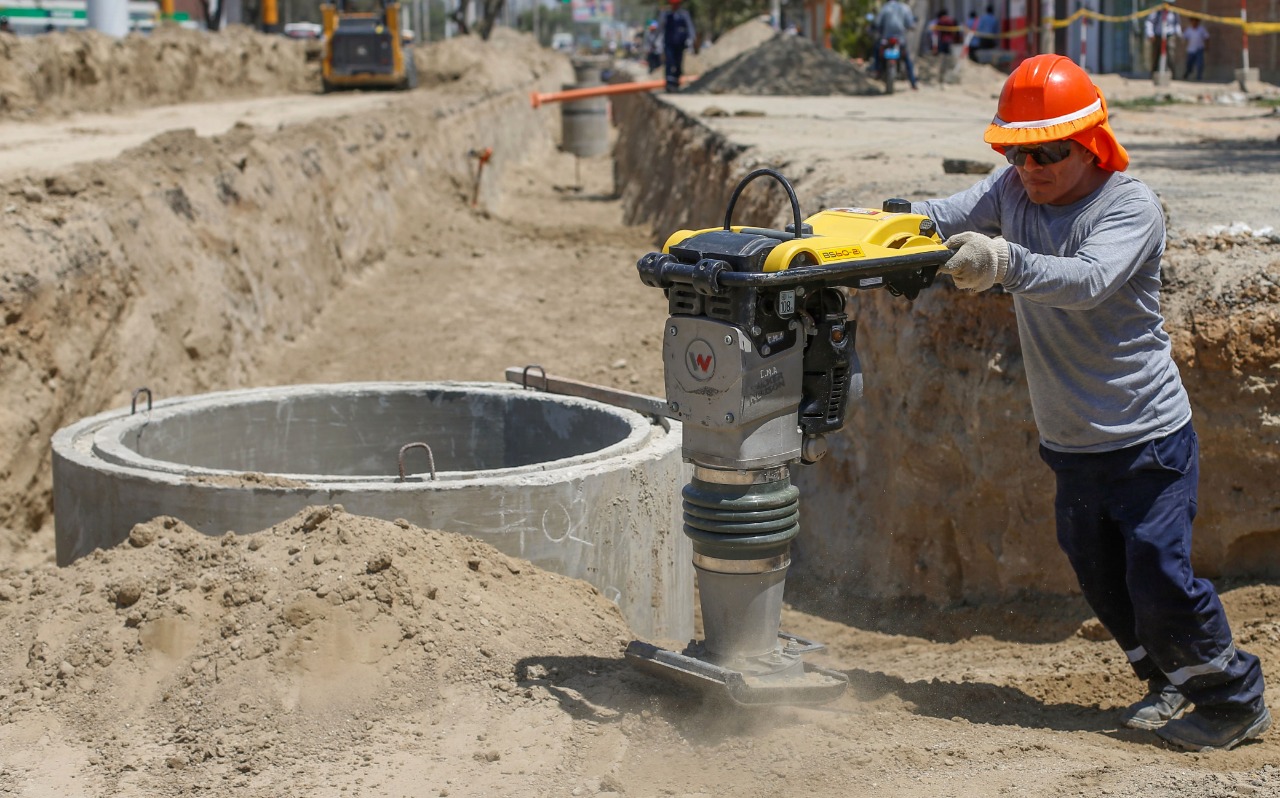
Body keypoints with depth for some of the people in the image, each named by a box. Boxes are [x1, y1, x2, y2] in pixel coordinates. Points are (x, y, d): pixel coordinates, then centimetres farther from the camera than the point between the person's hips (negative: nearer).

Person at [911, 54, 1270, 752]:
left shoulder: (1132, 205, -19)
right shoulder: (1013, 189, 0)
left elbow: (1087, 280, -36)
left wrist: (1006, 262, -51)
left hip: (1147, 437, -6)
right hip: (1067, 440, 7)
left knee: (1157, 578, -8)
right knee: (1099, 577, 13)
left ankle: (1236, 701, 12)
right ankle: (1169, 680, 35)